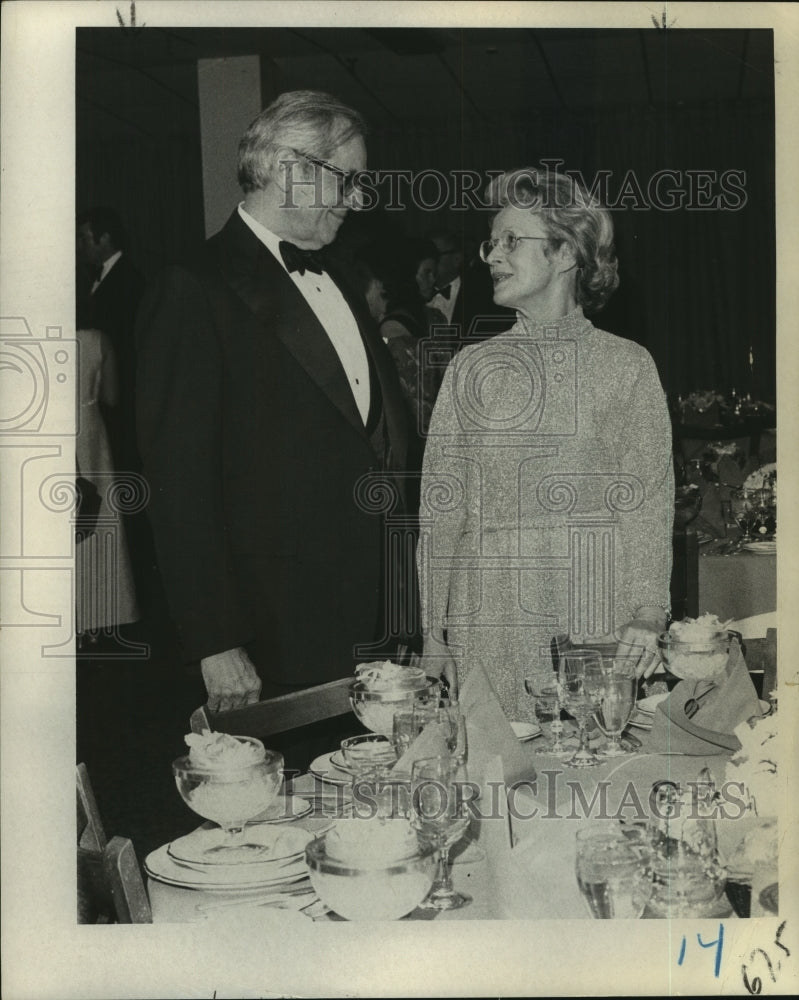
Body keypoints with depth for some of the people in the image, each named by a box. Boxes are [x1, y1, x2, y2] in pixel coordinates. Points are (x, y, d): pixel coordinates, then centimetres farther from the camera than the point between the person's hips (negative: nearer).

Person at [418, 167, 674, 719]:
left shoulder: (628, 365, 4)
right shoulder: (472, 368, 9)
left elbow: (650, 502, -1)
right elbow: (440, 510, 7)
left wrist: (646, 615, -13)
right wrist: (434, 638, 1)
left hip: (596, 617, -1)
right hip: (488, 619, 2)